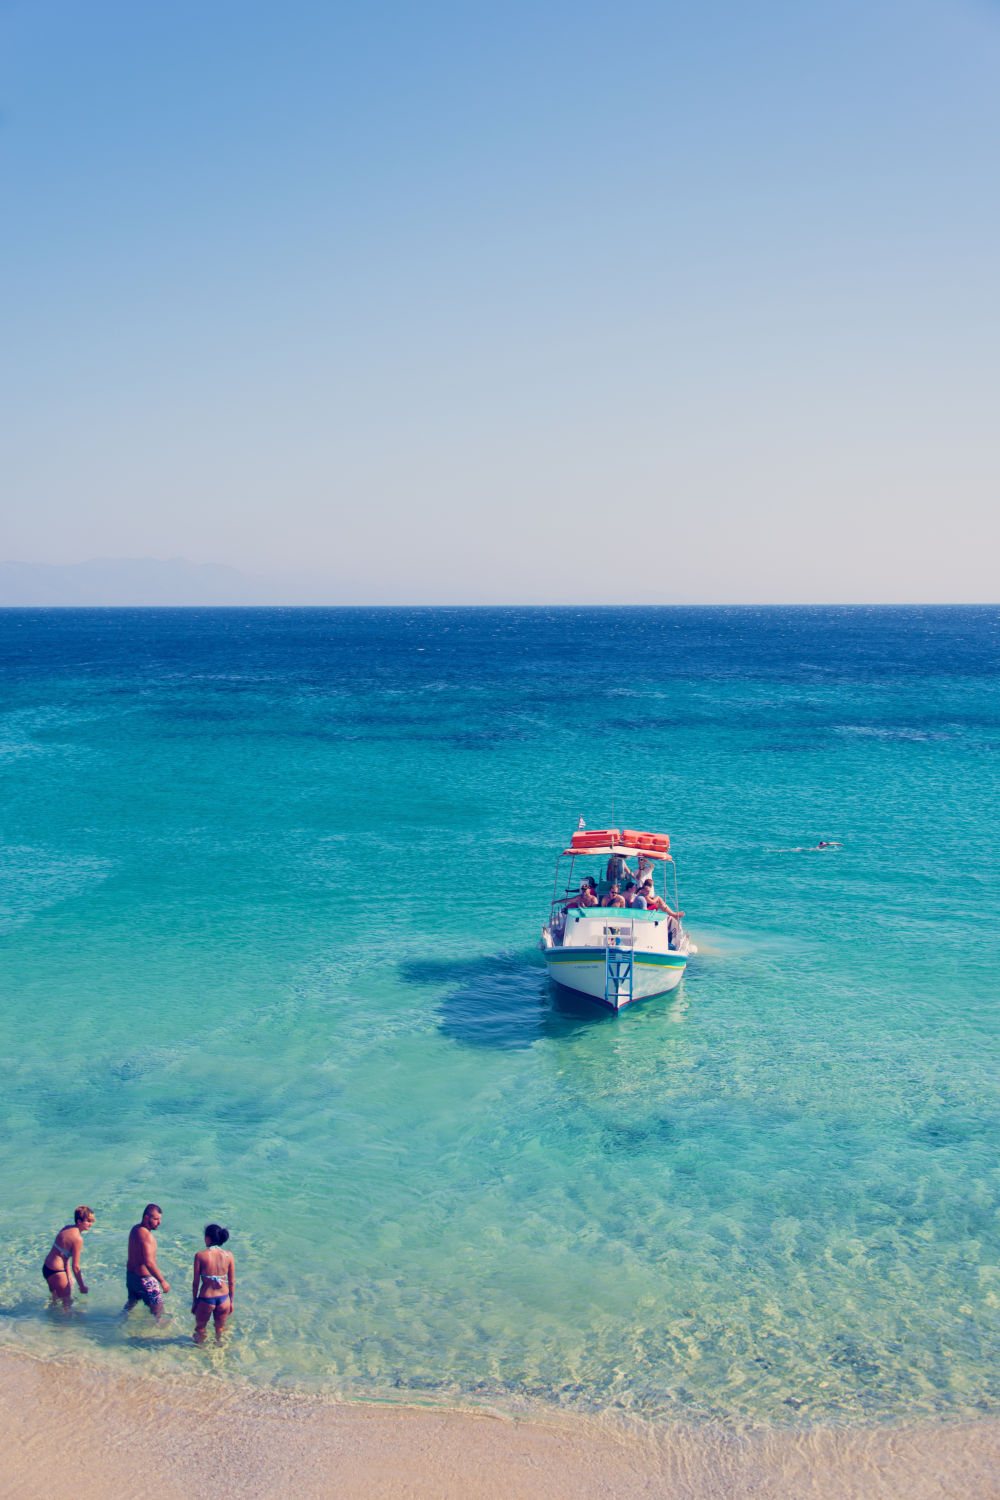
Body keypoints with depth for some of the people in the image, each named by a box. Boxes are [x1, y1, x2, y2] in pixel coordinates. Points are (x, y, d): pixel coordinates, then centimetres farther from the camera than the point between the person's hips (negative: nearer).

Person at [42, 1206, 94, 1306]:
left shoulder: (67, 1228, 4)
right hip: (56, 1272, -9)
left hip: (46, 1267, 9)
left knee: (55, 1298, 28)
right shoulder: (77, 1239, -22)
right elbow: (75, 1266, -16)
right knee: (67, 1302, 7)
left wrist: (68, 1277, 17)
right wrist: (82, 1286, -4)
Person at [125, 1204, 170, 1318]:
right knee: (157, 1309, 8)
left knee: (132, 1301, 32)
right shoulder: (146, 1235, -29)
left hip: (130, 1273, 9)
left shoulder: (135, 1229, 1)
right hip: (143, 1278, -9)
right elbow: (149, 1262, -35)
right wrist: (162, 1281, -29)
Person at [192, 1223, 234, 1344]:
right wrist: (231, 1301, 14)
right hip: (224, 1298, 3)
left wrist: (194, 1302, 5)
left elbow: (196, 1282, -8)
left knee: (200, 1329, 24)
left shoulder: (200, 1255, -13)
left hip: (206, 1299, -3)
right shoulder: (228, 1255, -5)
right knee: (220, 1330, 26)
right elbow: (232, 1282, 1)